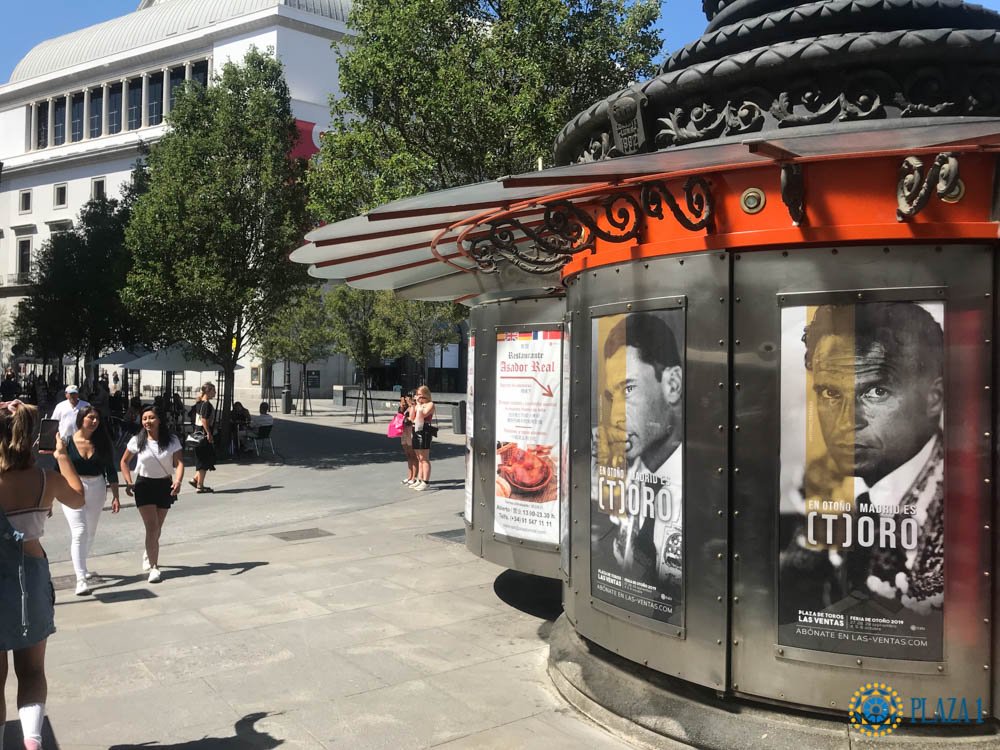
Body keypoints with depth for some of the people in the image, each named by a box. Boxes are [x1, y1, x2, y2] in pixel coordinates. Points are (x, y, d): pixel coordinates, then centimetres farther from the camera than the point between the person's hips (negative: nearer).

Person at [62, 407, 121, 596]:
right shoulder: (68, 442, -6)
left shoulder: (102, 442, 1)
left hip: (97, 489, 4)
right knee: (79, 533, -11)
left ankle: (80, 566, 37)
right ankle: (81, 579, -10)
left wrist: (115, 496, 2)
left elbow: (110, 470, 5)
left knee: (90, 534, 15)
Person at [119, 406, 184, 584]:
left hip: (165, 485, 2)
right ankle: (154, 567, -7)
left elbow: (179, 462, -13)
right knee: (152, 527, -11)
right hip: (144, 485, -2)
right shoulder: (137, 441, -6)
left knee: (157, 528, 14)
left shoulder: (172, 440, -7)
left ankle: (148, 554, 43)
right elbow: (124, 461, 6)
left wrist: (178, 481, -30)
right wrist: (128, 482, -6)